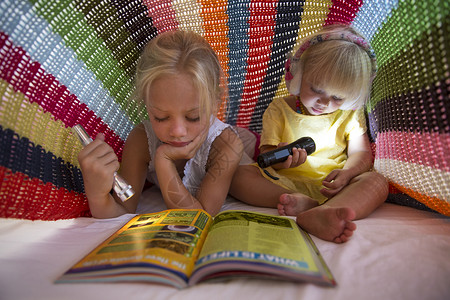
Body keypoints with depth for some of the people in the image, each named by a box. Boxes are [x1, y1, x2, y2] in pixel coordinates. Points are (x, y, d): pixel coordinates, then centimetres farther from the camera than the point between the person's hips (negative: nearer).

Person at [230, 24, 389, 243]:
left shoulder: (350, 114, 10)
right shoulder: (279, 109, 4)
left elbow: (361, 153, 7)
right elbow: (266, 153, -1)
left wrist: (347, 173, -17)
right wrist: (278, 160, -27)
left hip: (331, 187, 2)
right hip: (283, 184, -1)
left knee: (377, 182, -25)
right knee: (238, 174, -23)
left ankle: (319, 214, -50)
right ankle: (301, 203, -39)